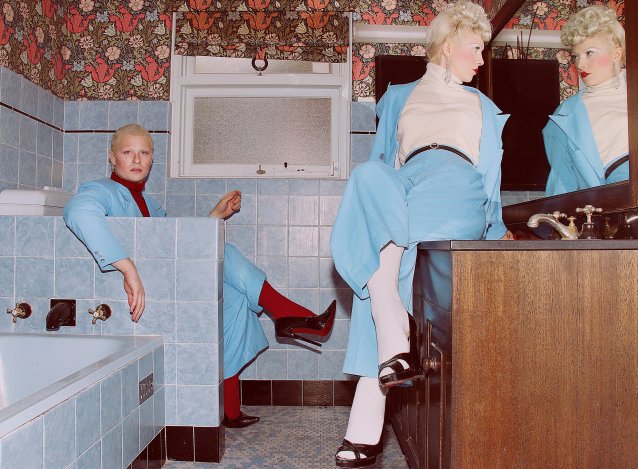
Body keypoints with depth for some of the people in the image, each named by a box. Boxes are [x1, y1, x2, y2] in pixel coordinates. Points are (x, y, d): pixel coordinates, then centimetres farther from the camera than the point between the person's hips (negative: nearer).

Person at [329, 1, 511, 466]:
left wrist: (496, 229, 14)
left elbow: (490, 172, 27)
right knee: (367, 174, -38)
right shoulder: (399, 97, 32)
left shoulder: (483, 106, 34)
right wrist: (377, 188, 4)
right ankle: (394, 333, -45)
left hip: (455, 186, 0)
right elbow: (384, 159, 23)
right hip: (401, 186, 1)